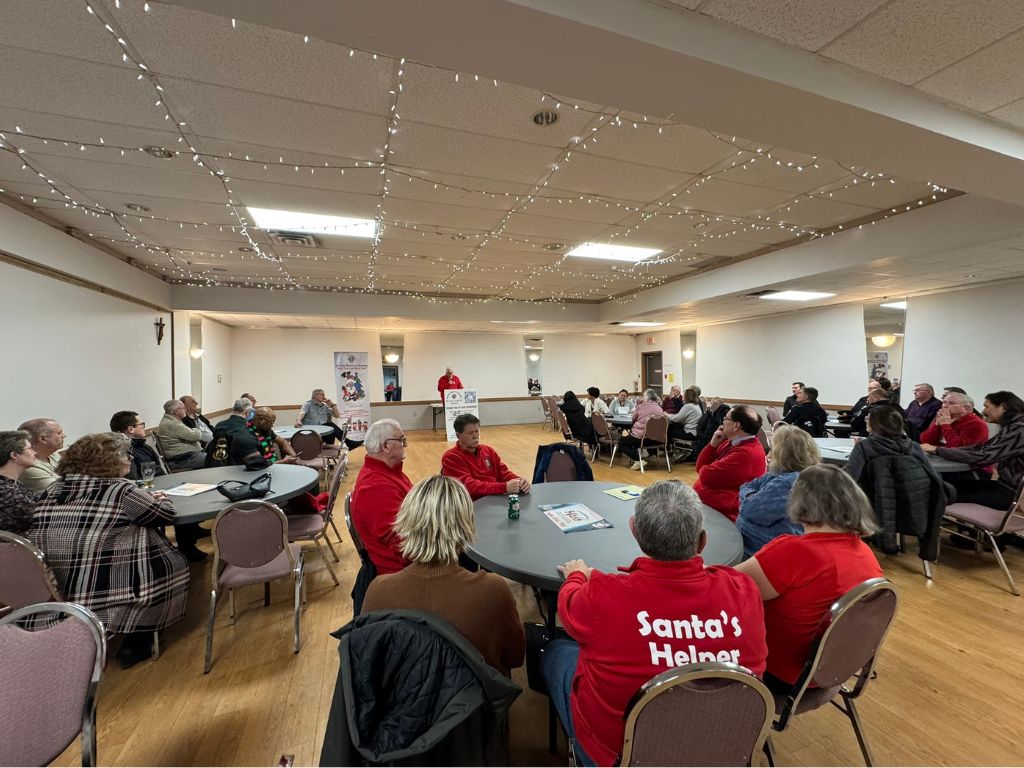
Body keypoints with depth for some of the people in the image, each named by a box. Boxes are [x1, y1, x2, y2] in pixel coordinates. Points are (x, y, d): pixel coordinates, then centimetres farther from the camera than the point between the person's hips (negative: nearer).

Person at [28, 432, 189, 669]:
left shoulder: (51, 492, 4)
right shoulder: (118, 490, -16)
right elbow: (166, 513, -7)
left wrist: (144, 499, 13)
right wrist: (159, 499, 15)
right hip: (99, 598, -8)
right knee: (173, 564, 11)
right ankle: (137, 643, 18)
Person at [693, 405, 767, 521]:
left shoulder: (745, 453, -22)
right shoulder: (732, 443, 9)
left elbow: (706, 476, -23)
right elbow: (700, 467, 9)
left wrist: (706, 469, 0)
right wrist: (713, 445, -4)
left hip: (721, 512, -8)